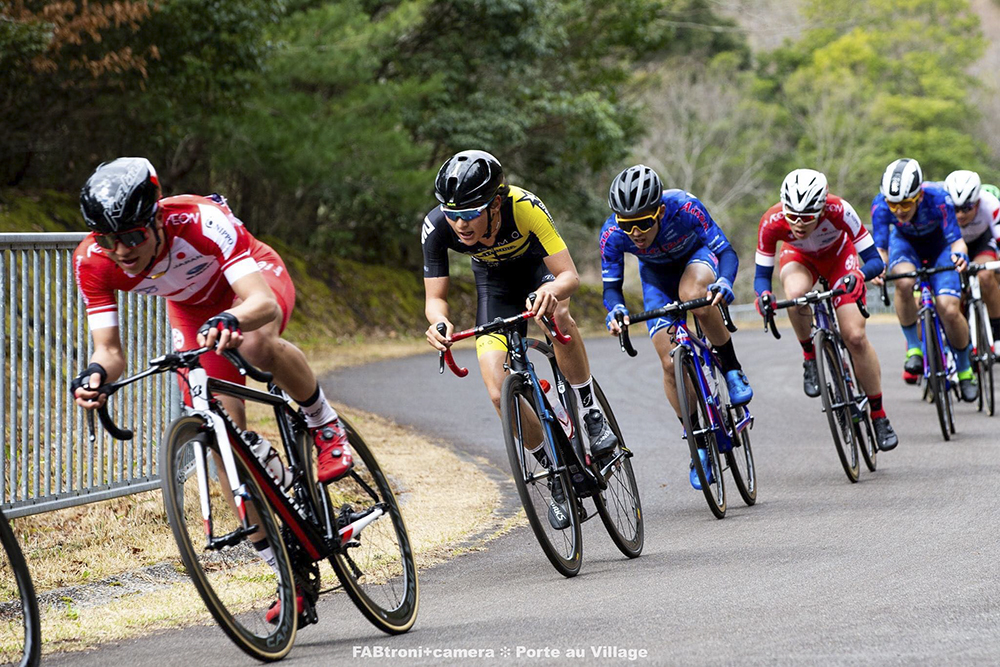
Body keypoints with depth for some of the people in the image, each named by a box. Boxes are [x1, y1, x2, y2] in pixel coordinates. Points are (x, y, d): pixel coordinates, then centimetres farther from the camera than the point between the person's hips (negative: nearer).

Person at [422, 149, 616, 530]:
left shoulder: (524, 208, -38)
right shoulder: (437, 227, -31)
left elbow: (570, 276, -38)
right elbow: (434, 297, -22)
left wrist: (552, 290, -62)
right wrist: (440, 322, -46)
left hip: (538, 268, -2)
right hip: (494, 281, 2)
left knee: (557, 314, -39)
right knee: (500, 394, -12)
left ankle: (591, 413, -19)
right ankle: (556, 474, 9)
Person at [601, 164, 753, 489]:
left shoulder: (684, 207, -38)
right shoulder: (612, 234, -31)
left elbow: (727, 253, -36)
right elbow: (611, 286, -22)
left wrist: (724, 283, -56)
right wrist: (615, 310, -45)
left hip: (696, 257, -3)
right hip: (657, 275, 3)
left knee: (693, 295, -39)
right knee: (670, 363, -9)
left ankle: (731, 368, -17)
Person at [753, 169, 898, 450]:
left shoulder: (838, 211, -38)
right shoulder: (772, 222, -35)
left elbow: (875, 260, -33)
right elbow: (762, 274, -24)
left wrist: (855, 276, -54)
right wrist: (763, 295, -46)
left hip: (838, 255, -1)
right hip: (799, 257, 1)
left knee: (855, 337, -13)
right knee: (795, 294, -37)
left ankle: (879, 416, 4)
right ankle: (810, 357, -9)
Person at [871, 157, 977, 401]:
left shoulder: (937, 199, -37)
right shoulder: (880, 205, -31)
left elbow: (956, 239, -34)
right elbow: (880, 247, -28)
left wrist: (960, 254, -57)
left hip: (939, 245, -1)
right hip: (905, 242, 1)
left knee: (949, 310, -18)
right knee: (904, 282, -35)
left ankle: (965, 371, 7)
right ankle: (913, 349, -15)